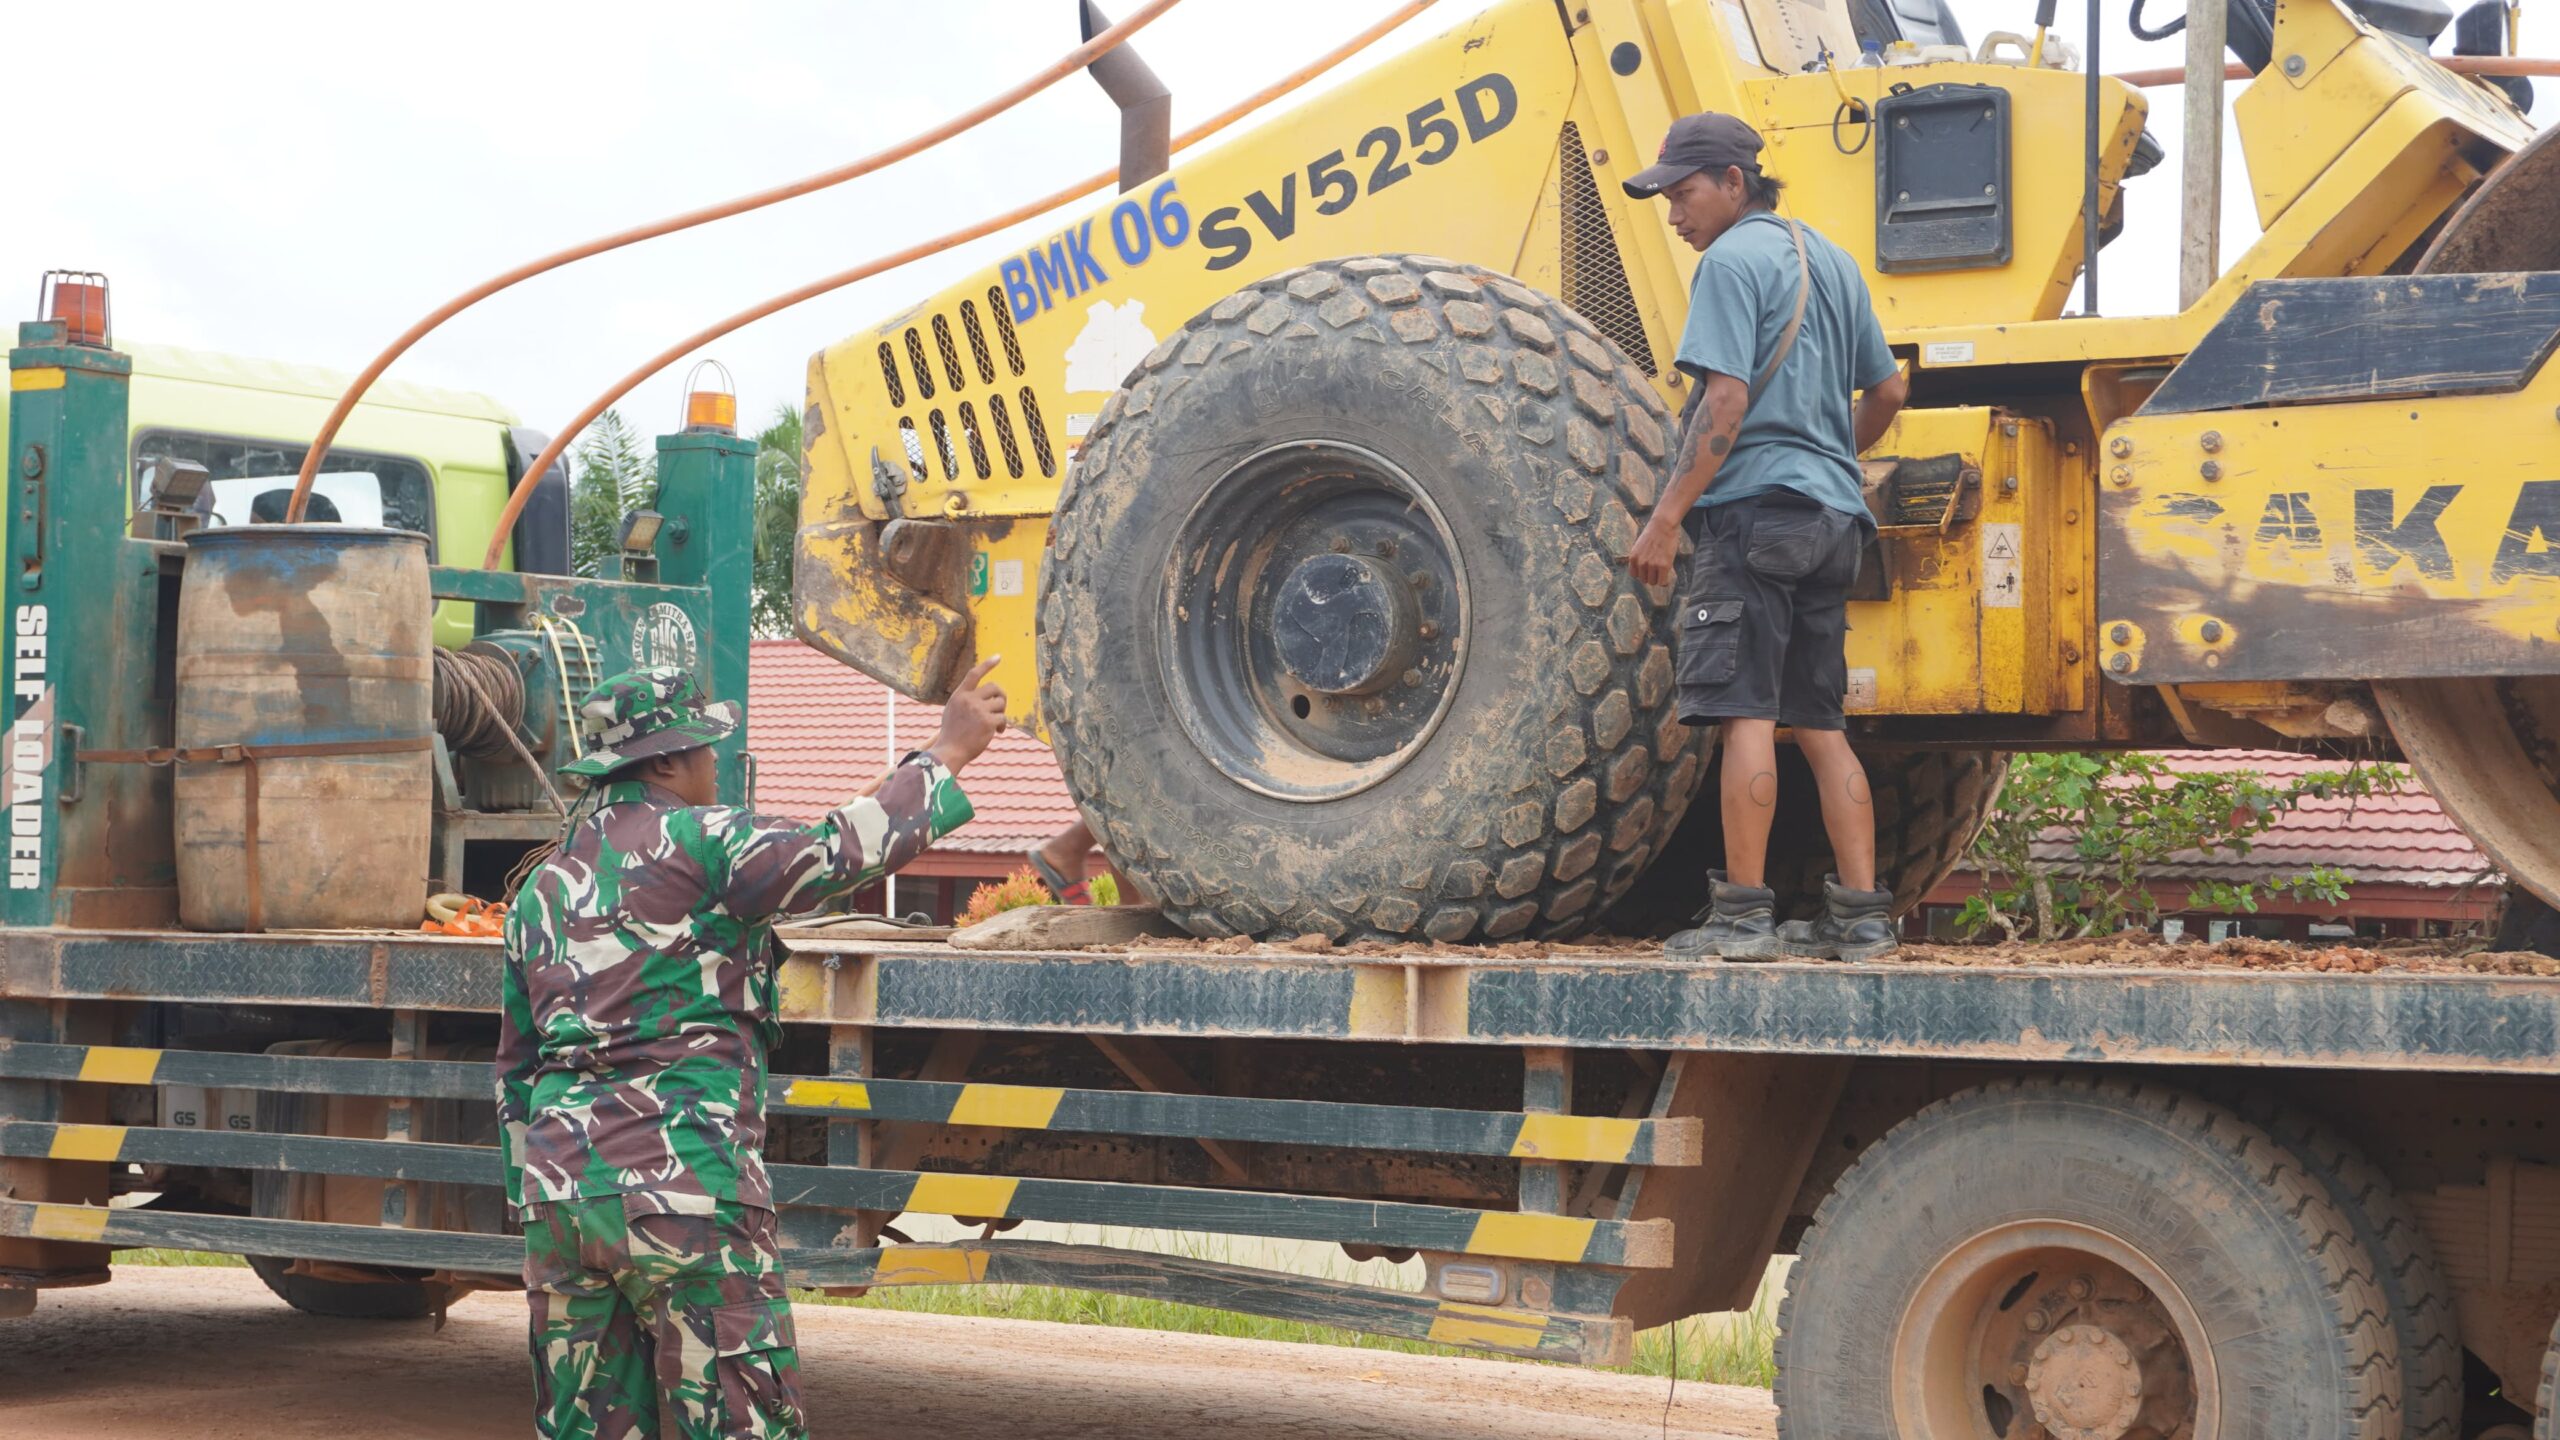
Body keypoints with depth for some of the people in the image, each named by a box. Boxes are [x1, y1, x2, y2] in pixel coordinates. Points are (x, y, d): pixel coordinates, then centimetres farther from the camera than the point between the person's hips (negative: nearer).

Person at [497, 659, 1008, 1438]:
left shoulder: (542, 889, 18)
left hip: (559, 1197, 7)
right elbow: (844, 848, -13)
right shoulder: (695, 845, -5)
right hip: (684, 1192, -7)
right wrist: (948, 752, -2)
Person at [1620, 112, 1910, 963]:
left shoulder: (1733, 259, -6)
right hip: (1831, 516, 9)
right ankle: (1860, 914, 6)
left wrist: (1666, 517, -17)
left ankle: (1743, 914, -11)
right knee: (1818, 724, 9)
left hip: (1753, 508, -9)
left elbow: (1726, 402, -16)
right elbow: (1888, 391, 25)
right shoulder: (1830, 261, 20)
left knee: (1746, 714, -9)